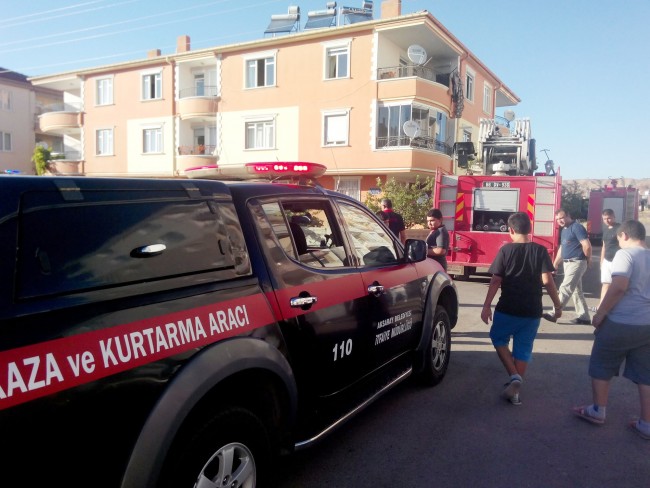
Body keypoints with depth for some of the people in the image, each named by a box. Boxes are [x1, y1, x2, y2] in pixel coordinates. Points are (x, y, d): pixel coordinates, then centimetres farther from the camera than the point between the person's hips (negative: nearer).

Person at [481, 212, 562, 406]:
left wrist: (486, 306, -3)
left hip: (507, 309, -2)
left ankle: (514, 377, 4)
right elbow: (547, 280, -9)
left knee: (499, 338, 20)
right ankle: (515, 391, 16)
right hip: (532, 311, 2)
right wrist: (557, 305, 0)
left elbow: (496, 281, -7)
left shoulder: (506, 250, -6)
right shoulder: (540, 251, -2)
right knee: (523, 350, 13)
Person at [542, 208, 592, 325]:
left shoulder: (577, 227, -13)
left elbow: (587, 246, -18)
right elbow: (562, 248, 24)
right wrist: (555, 264, 22)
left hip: (576, 263, -10)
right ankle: (584, 317, 18)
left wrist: (587, 261, -6)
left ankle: (554, 314, -11)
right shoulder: (564, 230, 16)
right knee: (576, 290, 12)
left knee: (565, 288, -11)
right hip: (567, 263, 10)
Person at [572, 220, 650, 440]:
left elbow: (619, 287, -24)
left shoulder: (625, 254, -11)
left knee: (601, 367, 12)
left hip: (620, 323, -6)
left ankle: (598, 411, 23)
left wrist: (600, 314, -15)